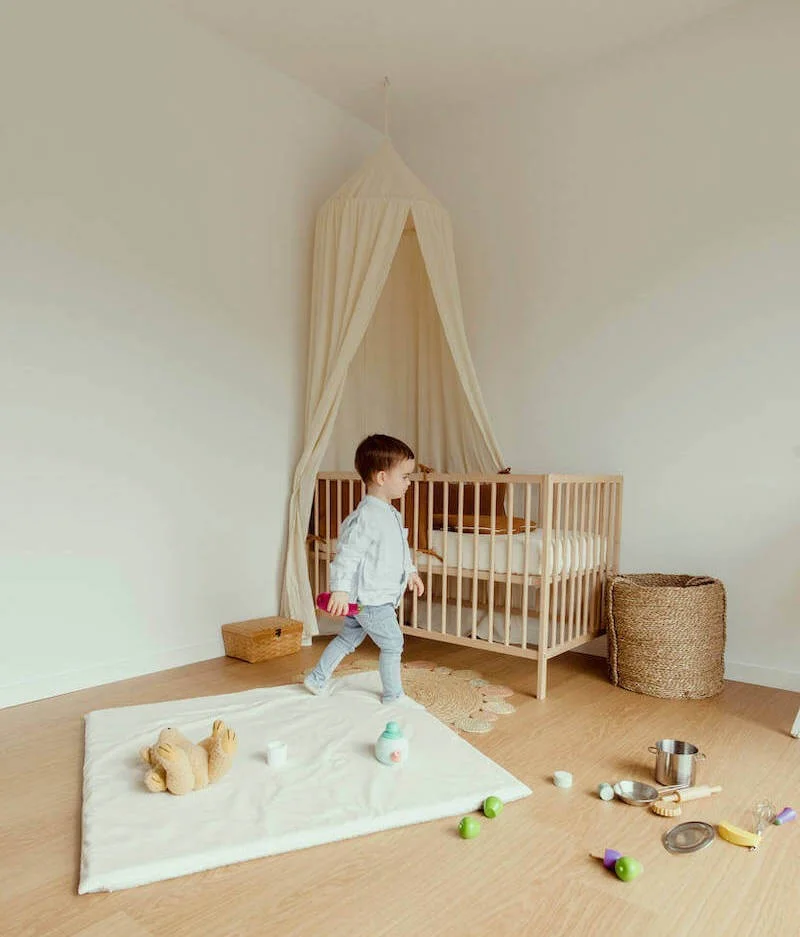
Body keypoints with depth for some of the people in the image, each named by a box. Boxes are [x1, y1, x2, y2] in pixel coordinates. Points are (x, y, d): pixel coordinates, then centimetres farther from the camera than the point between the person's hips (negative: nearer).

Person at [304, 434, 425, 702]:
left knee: (348, 637, 21)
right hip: (370, 597, -10)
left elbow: (400, 549, 24)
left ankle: (317, 678, 34)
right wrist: (340, 590, -31)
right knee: (393, 643, 4)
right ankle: (393, 696, 21)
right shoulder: (366, 516, -24)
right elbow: (347, 554, -27)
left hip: (378, 596, 10)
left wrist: (410, 572, 29)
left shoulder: (391, 514, 9)